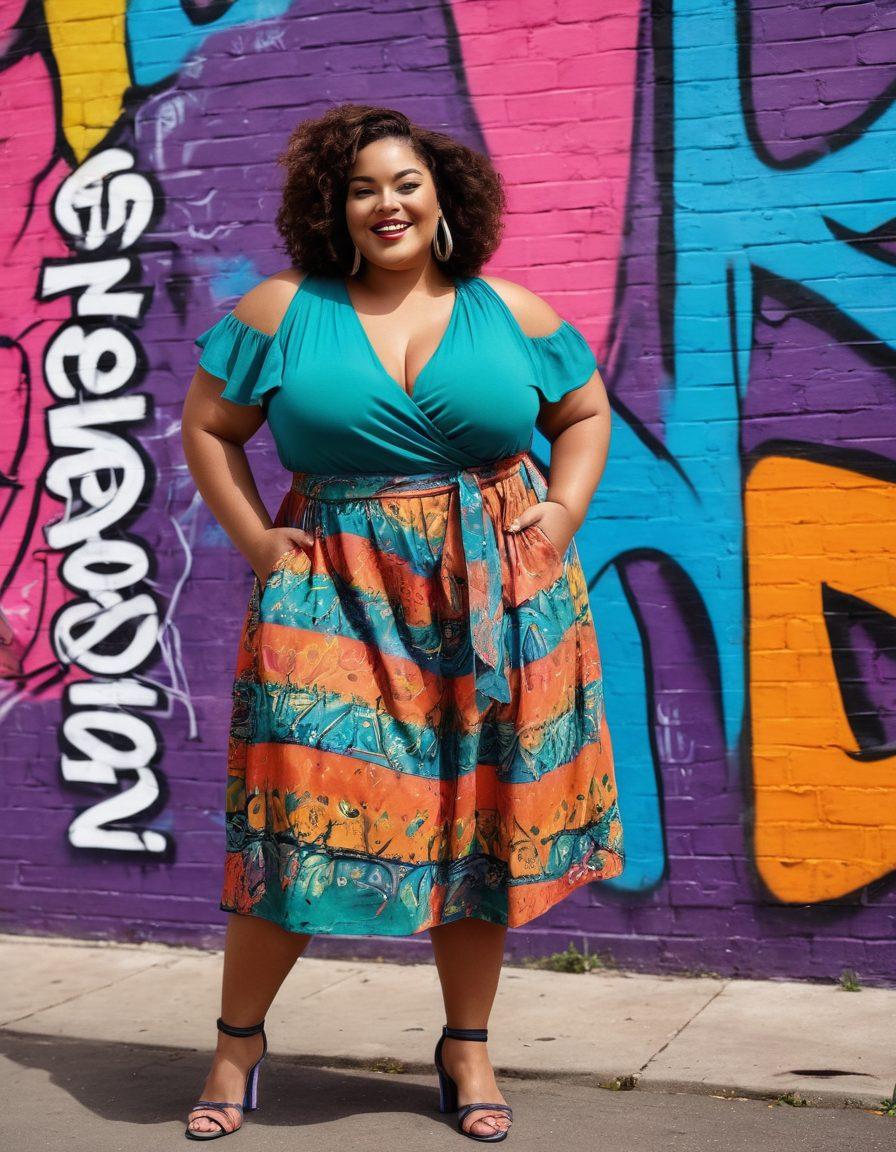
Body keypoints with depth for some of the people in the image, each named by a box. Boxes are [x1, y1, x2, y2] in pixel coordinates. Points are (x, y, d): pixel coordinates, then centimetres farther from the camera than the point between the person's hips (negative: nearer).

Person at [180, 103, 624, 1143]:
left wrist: (564, 510, 1)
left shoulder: (511, 313, 6)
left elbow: (586, 413, 16)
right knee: (297, 815, -6)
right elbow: (206, 424, 7)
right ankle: (237, 1041, 15)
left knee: (479, 820, 7)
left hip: (493, 599, 2)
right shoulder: (283, 311, 1)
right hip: (333, 599, -1)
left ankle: (467, 1047, 24)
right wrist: (253, 536, -2)